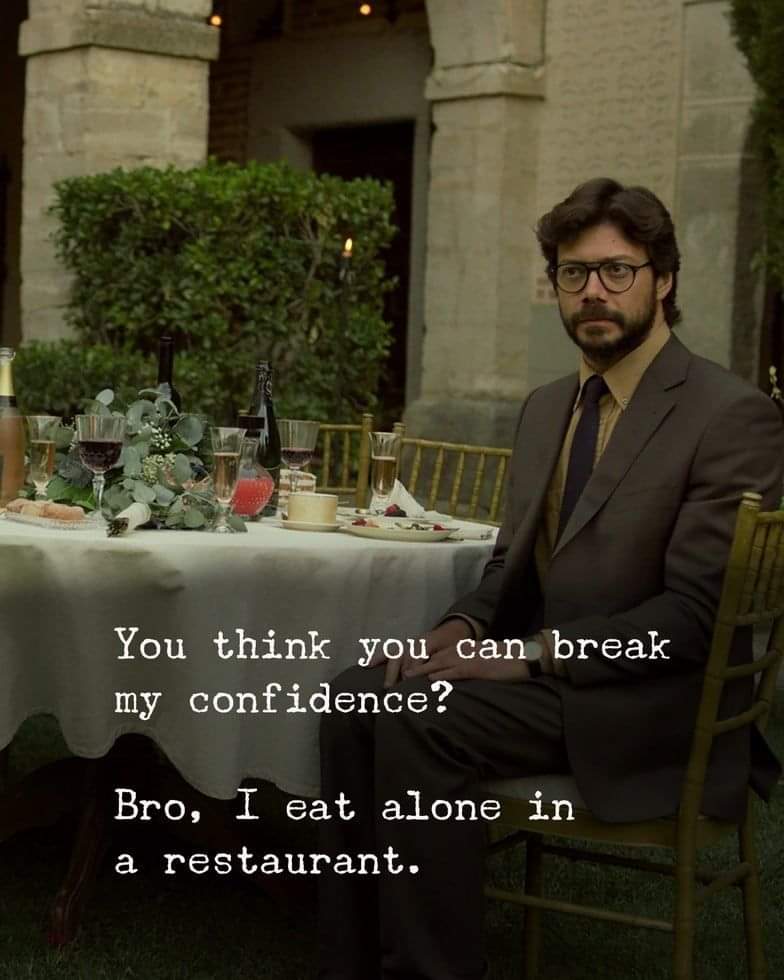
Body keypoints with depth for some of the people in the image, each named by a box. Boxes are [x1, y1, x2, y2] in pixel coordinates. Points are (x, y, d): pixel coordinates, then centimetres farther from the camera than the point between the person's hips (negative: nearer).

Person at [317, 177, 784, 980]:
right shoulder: (546, 407, 13)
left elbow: (695, 612, -17)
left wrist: (533, 652, -21)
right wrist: (464, 628, -4)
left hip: (650, 703, -7)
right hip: (543, 670, 8)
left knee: (419, 720, -26)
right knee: (358, 694, -13)